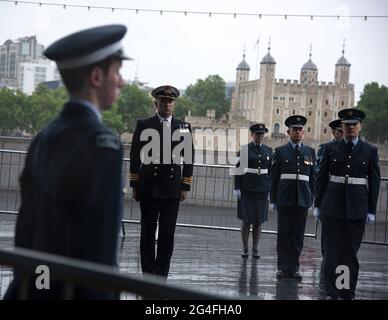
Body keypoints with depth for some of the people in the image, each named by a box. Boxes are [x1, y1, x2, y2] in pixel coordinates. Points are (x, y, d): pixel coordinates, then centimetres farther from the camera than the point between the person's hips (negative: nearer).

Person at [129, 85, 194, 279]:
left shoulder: (183, 128, 7)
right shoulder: (143, 126, 4)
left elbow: (188, 159, 8)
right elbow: (135, 157, 4)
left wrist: (185, 187, 3)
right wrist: (134, 185, 0)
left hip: (172, 188, 1)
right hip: (148, 188, -1)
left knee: (167, 234, 2)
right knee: (148, 233, 4)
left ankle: (161, 275, 9)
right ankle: (148, 276, 10)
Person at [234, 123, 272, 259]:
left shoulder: (268, 151, 9)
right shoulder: (244, 149, -1)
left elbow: (270, 171, 11)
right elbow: (238, 169, -1)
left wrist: (270, 190, 6)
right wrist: (237, 188, -7)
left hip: (262, 190, 3)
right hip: (246, 190, -3)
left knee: (258, 221, 3)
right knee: (246, 220, -2)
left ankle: (255, 249, 11)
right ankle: (245, 248, 7)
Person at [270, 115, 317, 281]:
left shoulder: (310, 152, 11)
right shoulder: (280, 151, 5)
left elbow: (313, 177, 11)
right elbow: (274, 177, 4)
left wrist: (311, 199, 5)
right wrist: (274, 199, 0)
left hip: (302, 199, 1)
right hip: (285, 198, -1)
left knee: (298, 234, 3)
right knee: (284, 233, 0)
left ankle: (294, 268, 8)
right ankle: (283, 267, 6)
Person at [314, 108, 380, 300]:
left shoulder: (370, 151, 5)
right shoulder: (331, 149, 6)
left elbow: (374, 181, 5)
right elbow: (321, 177, 8)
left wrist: (371, 210, 1)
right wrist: (318, 204, 5)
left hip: (357, 209, 0)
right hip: (333, 206, 0)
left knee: (351, 251, 2)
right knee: (332, 250, 0)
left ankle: (348, 293, 10)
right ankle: (331, 292, 6)